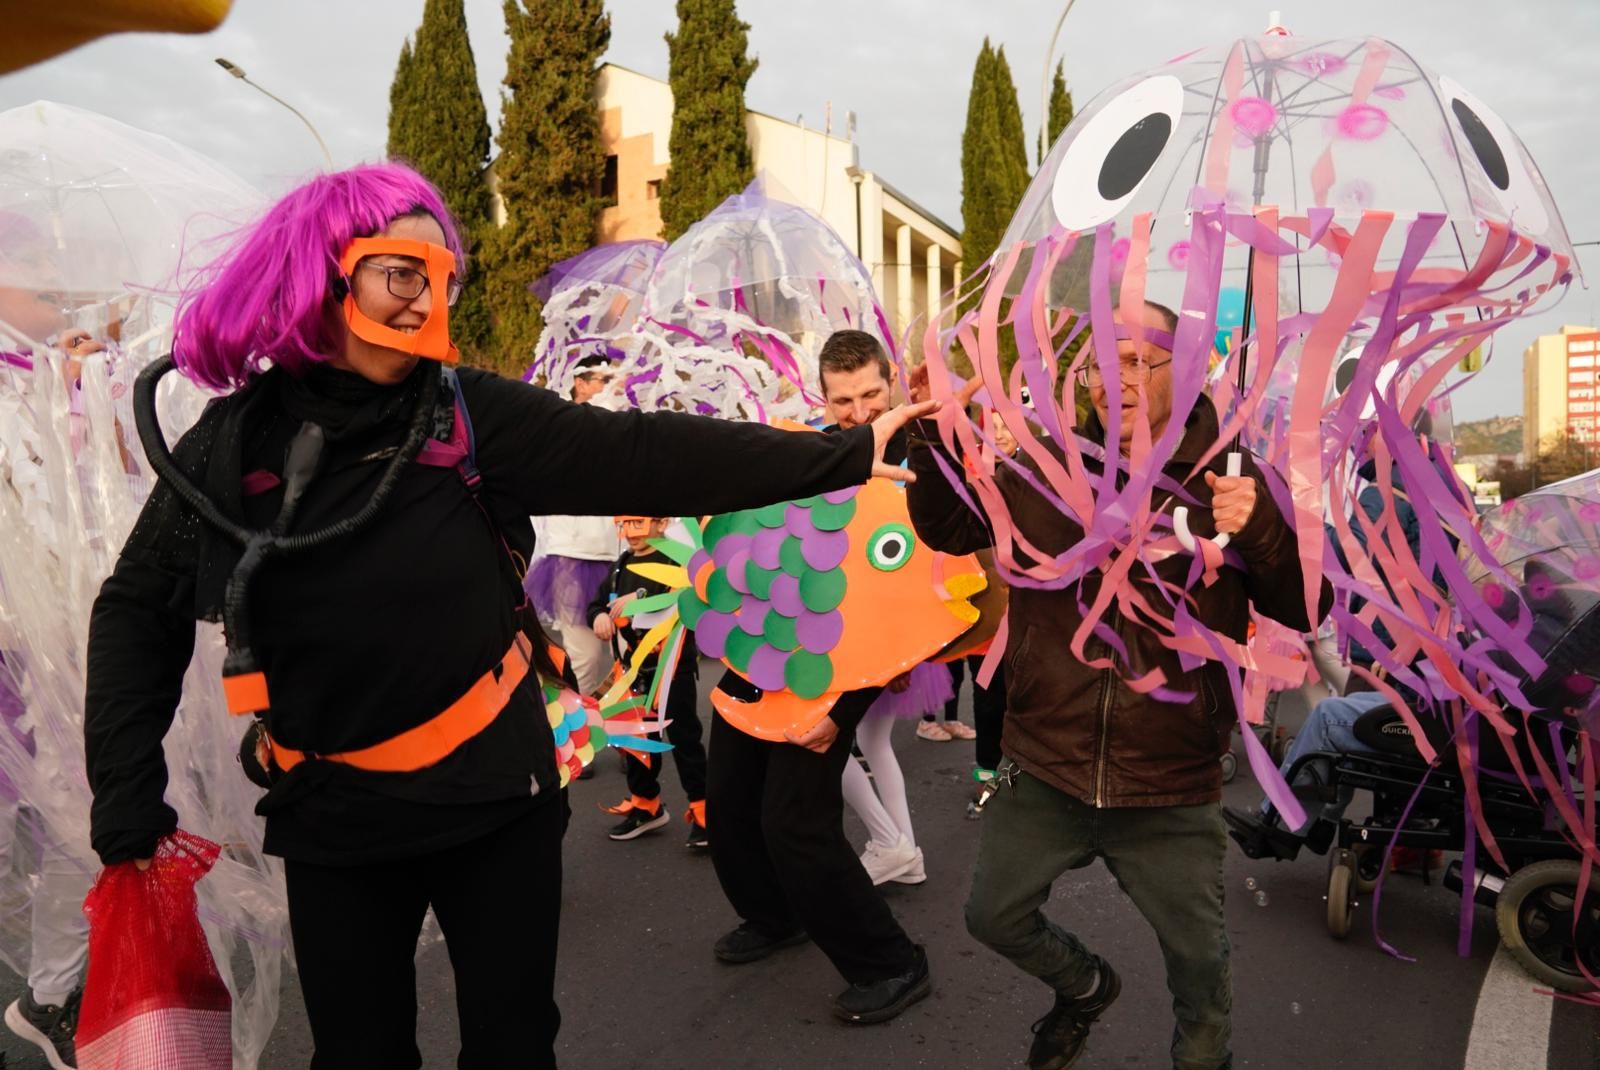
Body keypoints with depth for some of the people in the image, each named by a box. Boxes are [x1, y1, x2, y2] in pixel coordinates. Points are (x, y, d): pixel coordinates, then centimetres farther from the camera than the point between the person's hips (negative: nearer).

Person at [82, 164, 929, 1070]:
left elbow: (646, 456, -17)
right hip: (333, 821, 1)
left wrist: (846, 454, -20)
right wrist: (126, 793, -3)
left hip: (494, 801, 0)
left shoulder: (473, 415, -11)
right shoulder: (229, 446, -7)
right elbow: (139, 610, 4)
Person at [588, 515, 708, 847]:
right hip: (634, 669, 7)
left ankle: (703, 809, 11)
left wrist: (642, 597, -33)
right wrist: (599, 615, -8)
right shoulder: (620, 567, 10)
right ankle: (645, 805, 30)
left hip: (673, 667, -7)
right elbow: (597, 603, 15)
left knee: (683, 737, 0)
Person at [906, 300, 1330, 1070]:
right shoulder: (1046, 470, -4)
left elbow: (1306, 612, -10)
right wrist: (931, 436, -9)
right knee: (995, 916, 18)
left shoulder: (1228, 483, -8)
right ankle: (1085, 986, 50)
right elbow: (948, 531, 7)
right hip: (1044, 773, 2)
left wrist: (1261, 531, -30)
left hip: (1172, 795, -2)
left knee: (1198, 961, 16)